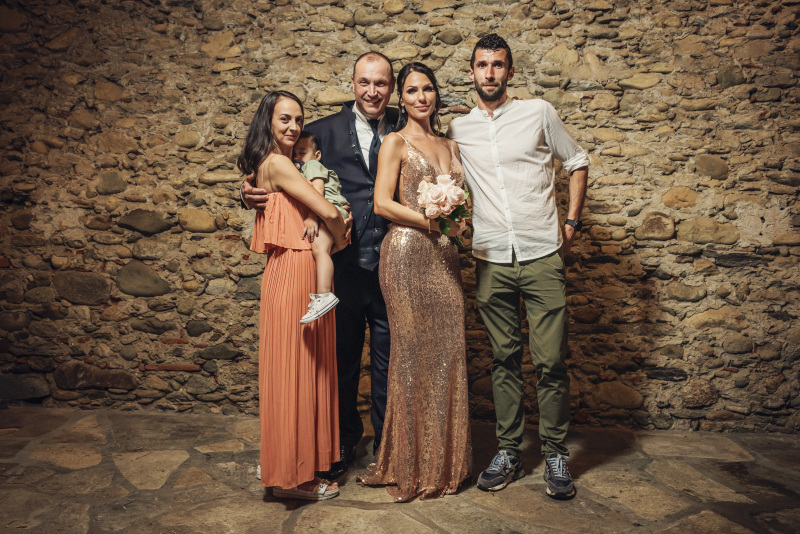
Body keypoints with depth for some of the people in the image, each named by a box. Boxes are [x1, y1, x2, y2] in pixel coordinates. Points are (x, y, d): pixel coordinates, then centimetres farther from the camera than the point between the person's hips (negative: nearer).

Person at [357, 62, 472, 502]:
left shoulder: (450, 146, 19)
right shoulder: (396, 143, 2)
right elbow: (382, 203, -7)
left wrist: (460, 216, 2)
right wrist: (431, 221, -15)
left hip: (444, 256, 6)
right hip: (407, 254, -5)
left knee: (447, 352, 6)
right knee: (412, 353, -1)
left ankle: (445, 461, 20)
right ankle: (410, 465, 13)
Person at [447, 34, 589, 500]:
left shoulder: (539, 113, 4)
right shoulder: (458, 128, 10)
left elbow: (577, 162, 12)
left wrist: (572, 222, 5)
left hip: (542, 256, -2)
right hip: (492, 261, 2)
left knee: (551, 361, -1)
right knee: (505, 360, 9)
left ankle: (556, 454, 15)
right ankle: (510, 452, 20)